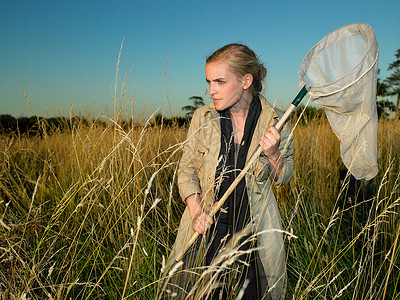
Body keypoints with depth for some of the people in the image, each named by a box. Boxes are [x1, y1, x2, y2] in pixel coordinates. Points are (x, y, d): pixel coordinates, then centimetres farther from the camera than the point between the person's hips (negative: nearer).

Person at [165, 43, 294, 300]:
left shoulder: (275, 122, -6)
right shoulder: (202, 117, -3)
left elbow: (283, 178, 4)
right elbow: (187, 170, 4)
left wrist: (273, 153, -17)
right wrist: (195, 209, -12)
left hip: (256, 229, -1)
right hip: (208, 226, 1)